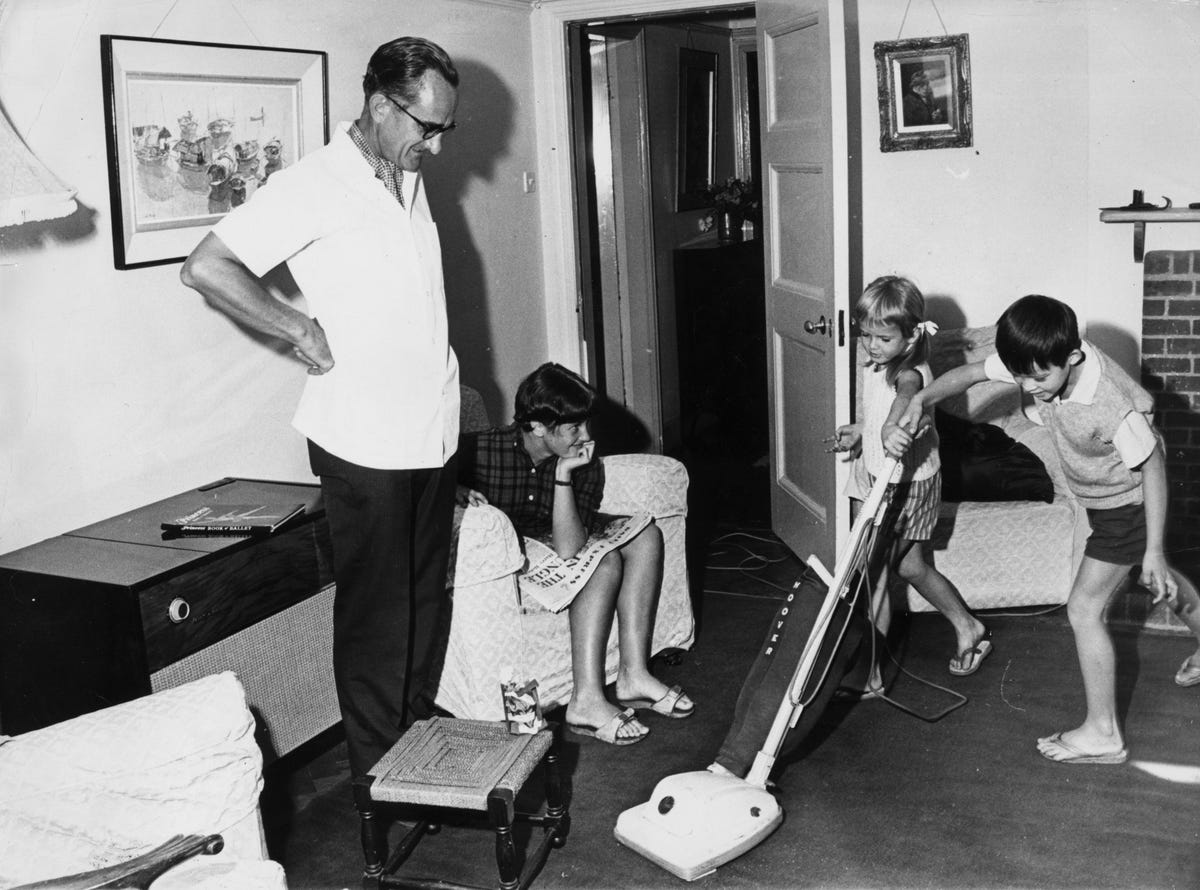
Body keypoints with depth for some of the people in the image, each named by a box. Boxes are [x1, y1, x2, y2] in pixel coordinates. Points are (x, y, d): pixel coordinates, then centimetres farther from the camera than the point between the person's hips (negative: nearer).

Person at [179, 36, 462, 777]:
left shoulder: (409, 178, 11)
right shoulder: (313, 185, -14)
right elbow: (207, 268, -20)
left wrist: (446, 386, 13)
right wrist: (303, 332, -15)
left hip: (432, 432, 8)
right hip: (365, 443, -7)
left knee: (425, 602, 15)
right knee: (377, 616, 3)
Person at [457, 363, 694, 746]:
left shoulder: (585, 465, -9)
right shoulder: (481, 450, -20)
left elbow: (568, 549, -19)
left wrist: (563, 473, -25)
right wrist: (460, 494, -31)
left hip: (549, 544, 6)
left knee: (645, 535, -8)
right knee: (605, 562, -25)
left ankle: (633, 674, -13)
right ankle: (587, 700, -26)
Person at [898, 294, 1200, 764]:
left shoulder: (1113, 410, -40)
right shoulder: (1041, 361, -22)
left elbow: (1153, 470, -27)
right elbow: (970, 373, -9)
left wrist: (1154, 551, -22)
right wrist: (921, 399, -25)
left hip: (1129, 501, -8)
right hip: (1100, 496, 8)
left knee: (1083, 608, -7)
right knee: (1157, 581, 30)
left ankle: (1102, 732, 4)